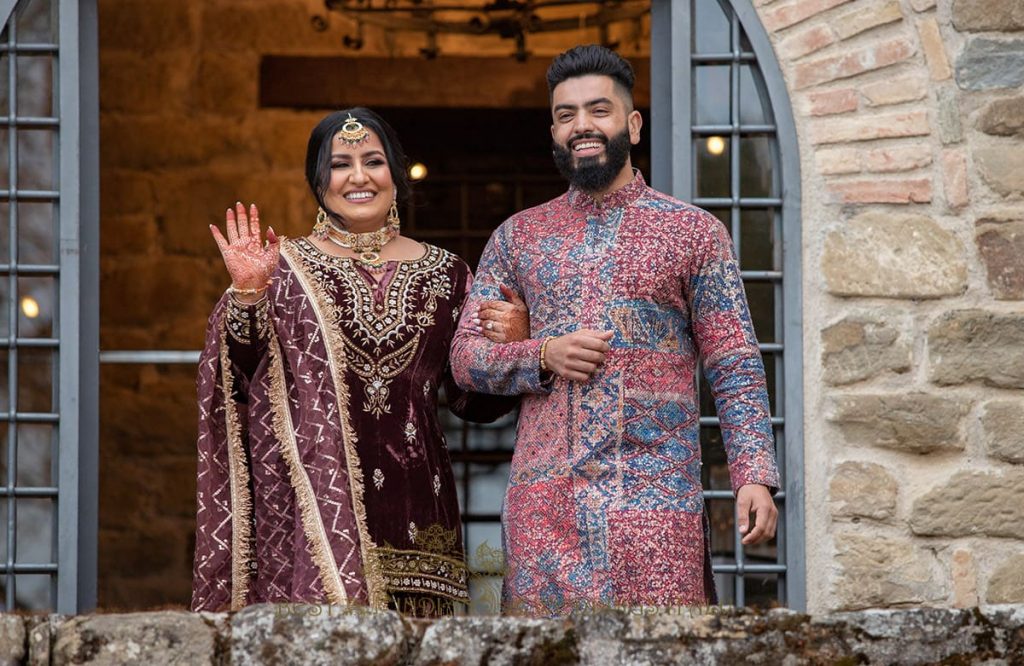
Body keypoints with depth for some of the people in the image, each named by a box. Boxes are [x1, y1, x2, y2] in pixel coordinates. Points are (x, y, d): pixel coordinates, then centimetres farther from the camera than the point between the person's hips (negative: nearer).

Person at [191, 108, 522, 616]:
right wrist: (247, 294, -16)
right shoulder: (287, 268, 8)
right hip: (311, 503, -2)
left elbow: (474, 402, 15)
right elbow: (235, 377, -2)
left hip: (410, 505, 2)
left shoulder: (443, 274, 14)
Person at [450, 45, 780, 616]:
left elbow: (735, 367, 2)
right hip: (545, 498, 2)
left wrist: (755, 477, -10)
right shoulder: (518, 237, 14)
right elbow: (465, 356, 12)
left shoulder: (693, 233, 6)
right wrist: (542, 357, -8)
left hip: (657, 497, -2)